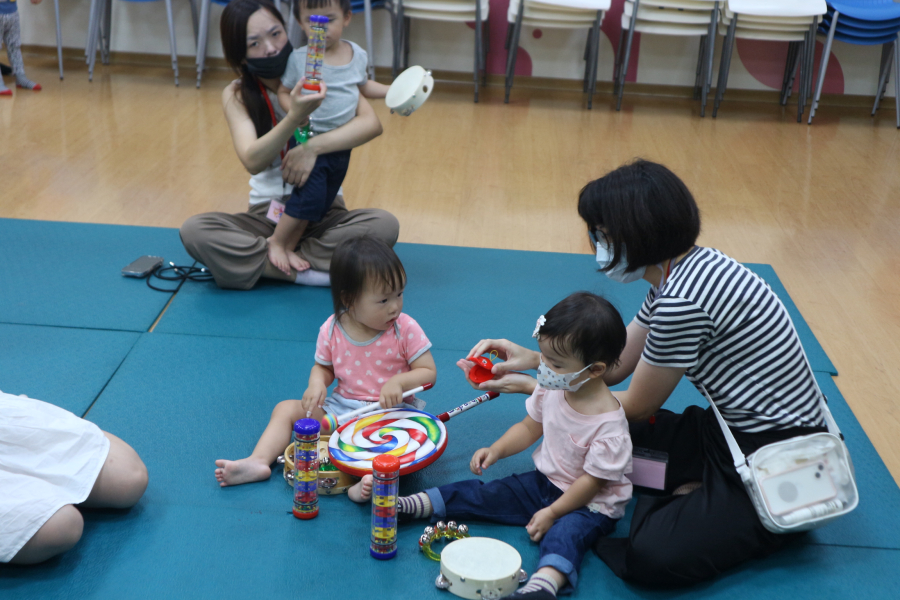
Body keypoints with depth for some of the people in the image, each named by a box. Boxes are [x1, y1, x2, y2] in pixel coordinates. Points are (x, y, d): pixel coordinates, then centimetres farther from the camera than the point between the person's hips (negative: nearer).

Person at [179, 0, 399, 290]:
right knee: (194, 230, -26)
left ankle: (253, 262, -25)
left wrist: (312, 146, -33)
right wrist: (295, 117, -38)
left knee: (385, 225, -30)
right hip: (268, 213, 1)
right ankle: (310, 272, -25)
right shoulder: (237, 95, -4)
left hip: (322, 213, 0)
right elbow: (253, 161, -22)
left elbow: (371, 124, -19)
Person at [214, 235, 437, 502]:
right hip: (340, 409, 4)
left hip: (390, 411, -4)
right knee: (286, 409, -2)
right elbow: (323, 367, 11)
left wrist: (399, 381, -27)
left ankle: (375, 476, -54)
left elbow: (428, 371, -8)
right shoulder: (331, 330, -5)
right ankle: (259, 461, -13)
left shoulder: (405, 329, -11)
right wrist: (317, 383, -13)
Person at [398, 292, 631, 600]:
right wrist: (496, 450, -3)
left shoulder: (609, 424, -27)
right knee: (484, 494, -3)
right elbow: (530, 427, 10)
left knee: (566, 531, -35)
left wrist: (552, 512, -17)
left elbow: (592, 480, -21)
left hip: (590, 503, -6)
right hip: (544, 481, 7)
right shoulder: (551, 388, -7)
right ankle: (406, 505, -3)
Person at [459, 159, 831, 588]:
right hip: (738, 429, 10)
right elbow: (615, 366, 12)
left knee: (651, 556, -26)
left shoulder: (682, 301, -27)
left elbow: (637, 406, -12)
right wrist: (532, 358, 2)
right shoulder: (679, 273, 4)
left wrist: (533, 387, -4)